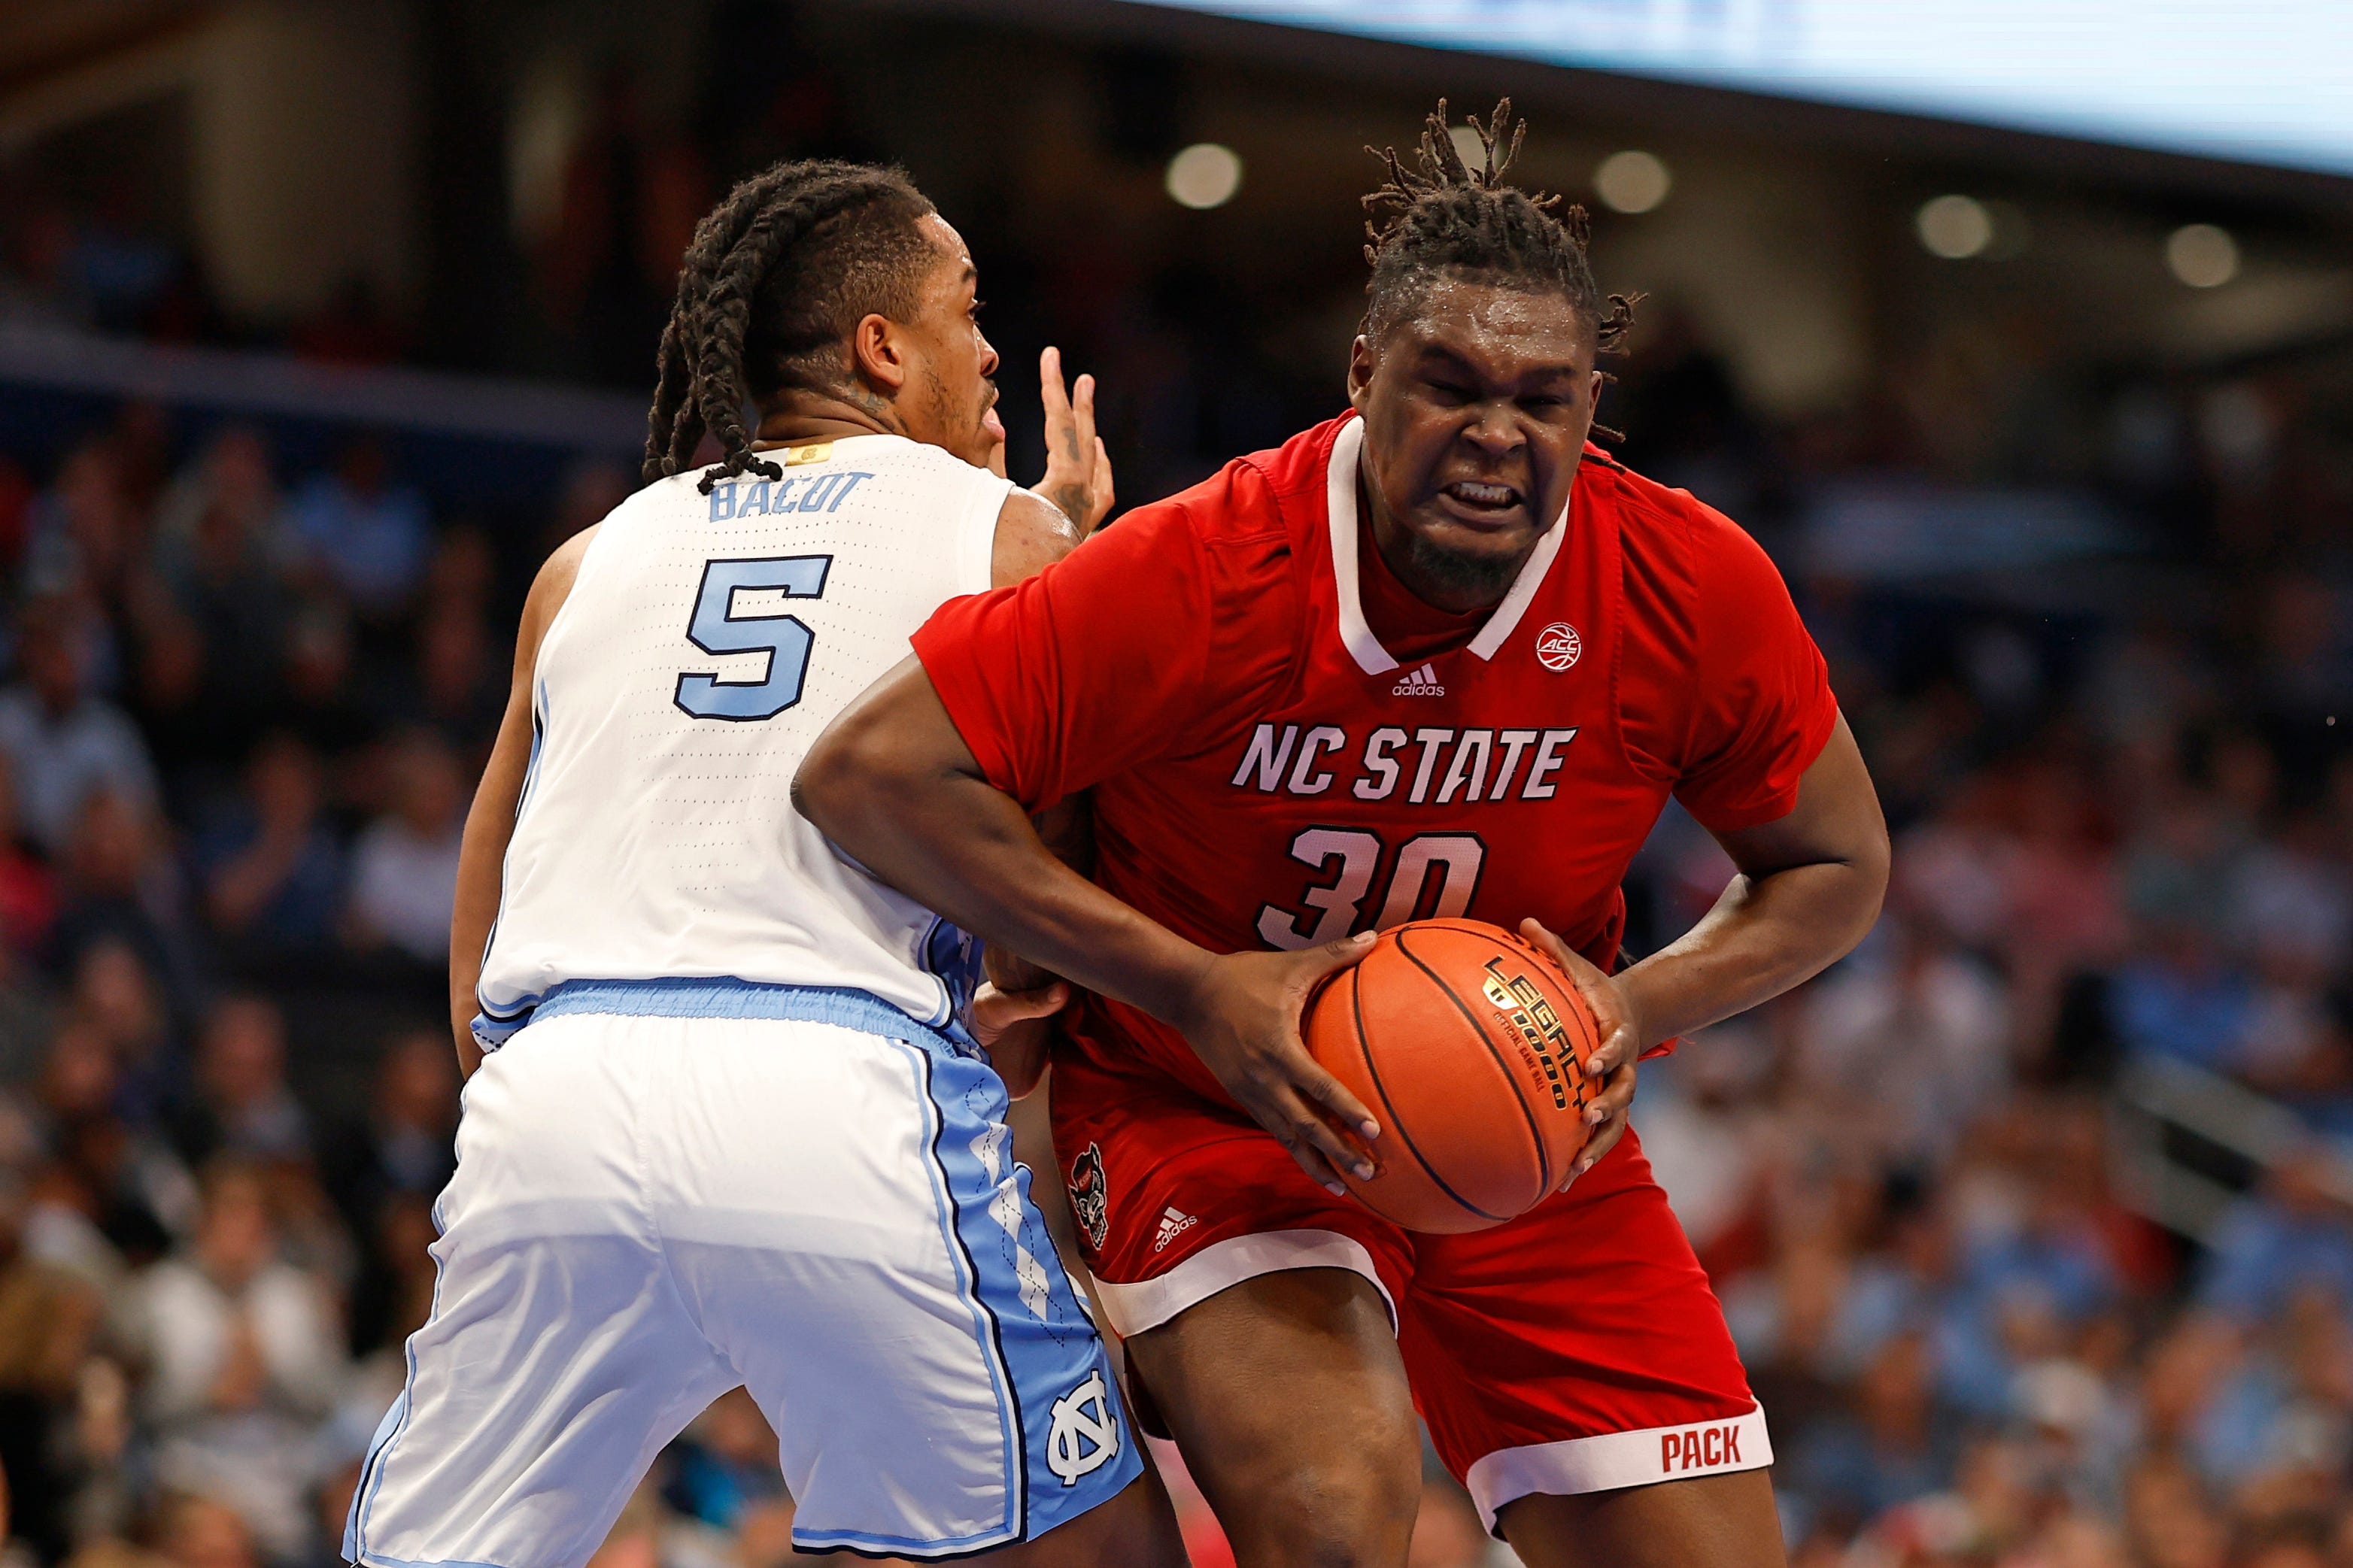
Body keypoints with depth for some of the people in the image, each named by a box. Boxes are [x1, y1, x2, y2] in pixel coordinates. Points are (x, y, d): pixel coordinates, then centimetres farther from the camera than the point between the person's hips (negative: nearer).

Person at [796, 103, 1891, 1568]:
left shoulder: (1695, 588, -14)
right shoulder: (1207, 573, -25)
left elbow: (1836, 870, 3)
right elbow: (869, 773, -24)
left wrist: (1640, 1007, -18)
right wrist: (1195, 989, -26)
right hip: (1203, 1110, -4)